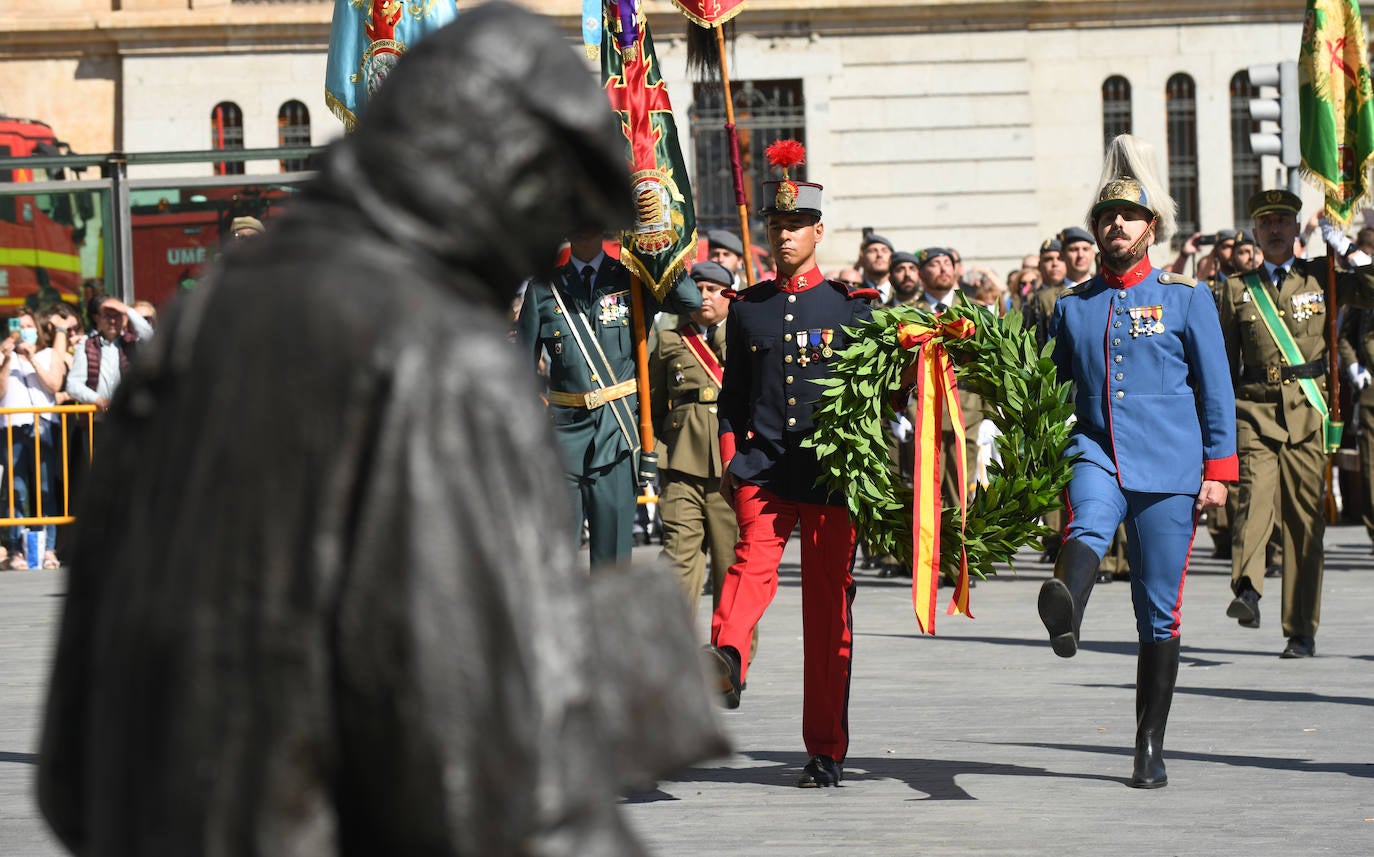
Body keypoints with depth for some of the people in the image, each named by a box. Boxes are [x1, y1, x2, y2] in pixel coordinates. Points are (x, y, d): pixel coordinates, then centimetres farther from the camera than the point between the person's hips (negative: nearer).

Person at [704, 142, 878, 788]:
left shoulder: (853, 305, 5)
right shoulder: (746, 308, 11)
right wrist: (729, 455, 6)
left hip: (832, 472, -1)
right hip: (762, 466, 1)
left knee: (829, 609, 2)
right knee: (754, 558, -28)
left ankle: (826, 751, 10)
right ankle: (726, 659, -54)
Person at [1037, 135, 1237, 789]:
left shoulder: (1187, 299, 5)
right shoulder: (1071, 306, 12)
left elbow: (1215, 389, 4)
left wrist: (1217, 470, -2)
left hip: (1170, 469, -1)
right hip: (1097, 455, 1)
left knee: (1159, 613, 1)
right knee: (1086, 526, -34)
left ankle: (1151, 749, 9)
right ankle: (1064, 618, -65)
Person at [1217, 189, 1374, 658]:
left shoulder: (1321, 277, 10)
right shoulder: (1238, 289, 12)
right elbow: (1225, 360, 17)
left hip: (1308, 412, 0)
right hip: (1256, 410, 0)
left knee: (1305, 518, 0)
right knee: (1254, 495, -25)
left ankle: (1301, 632, 6)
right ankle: (1247, 591, -40)